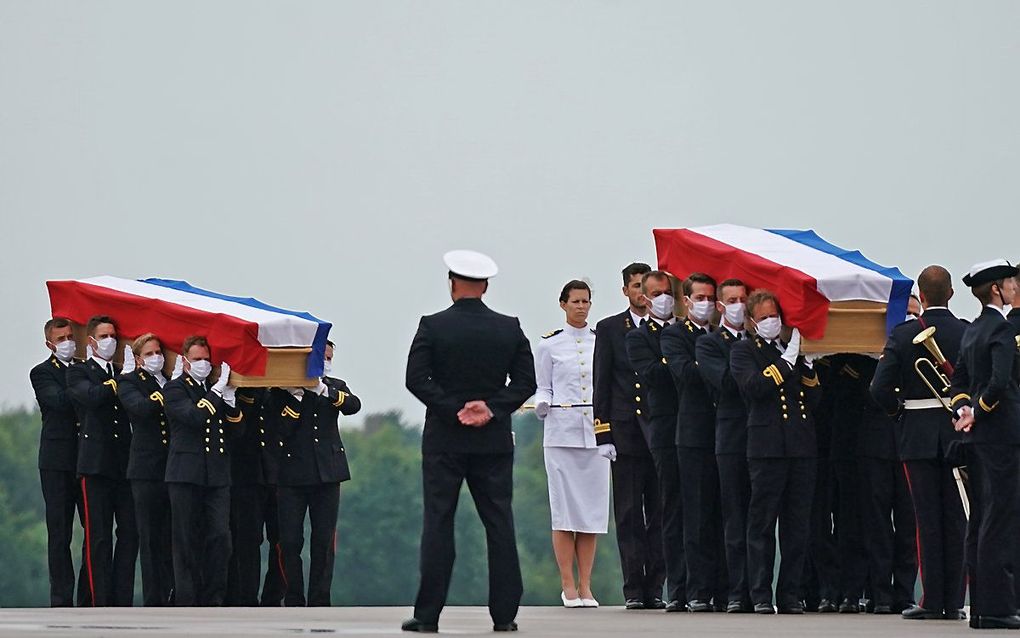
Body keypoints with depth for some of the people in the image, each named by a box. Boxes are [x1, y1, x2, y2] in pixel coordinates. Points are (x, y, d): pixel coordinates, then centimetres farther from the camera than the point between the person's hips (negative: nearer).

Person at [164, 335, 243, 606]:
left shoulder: (216, 389, 18)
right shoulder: (175, 389, 0)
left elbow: (235, 430, 13)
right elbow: (194, 416, -17)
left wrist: (230, 398, -2)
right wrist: (218, 390, -16)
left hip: (217, 475, 5)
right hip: (186, 474, -5)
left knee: (220, 538, -2)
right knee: (187, 542, -1)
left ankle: (212, 601, 3)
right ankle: (186, 602, 2)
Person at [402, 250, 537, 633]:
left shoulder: (432, 327, -5)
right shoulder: (510, 329, 2)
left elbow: (416, 379, -11)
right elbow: (525, 382, -1)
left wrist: (453, 410, -10)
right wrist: (492, 409, -6)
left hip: (444, 440, -2)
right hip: (495, 441, 2)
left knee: (437, 524, 0)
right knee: (500, 525, 5)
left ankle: (428, 614, -2)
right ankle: (504, 614, 3)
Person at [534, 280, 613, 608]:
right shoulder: (549, 344, 4)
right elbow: (543, 389, 6)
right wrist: (541, 406, -17)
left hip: (596, 433, 2)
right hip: (561, 433, -2)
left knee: (592, 508, 1)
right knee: (565, 507, -5)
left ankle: (585, 587, 4)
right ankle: (568, 585, 0)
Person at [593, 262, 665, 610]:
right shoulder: (609, 329, 8)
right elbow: (601, 384, 4)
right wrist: (603, 433, -4)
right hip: (625, 431, -1)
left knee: (659, 513, 2)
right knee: (629, 515, -1)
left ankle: (655, 587, 5)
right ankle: (634, 589, 0)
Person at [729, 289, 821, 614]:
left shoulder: (795, 350, 19)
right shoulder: (744, 351, 6)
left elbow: (813, 400, 15)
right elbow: (753, 386, -12)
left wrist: (808, 366, 0)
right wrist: (787, 361, -12)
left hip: (801, 447, 5)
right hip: (767, 447, -5)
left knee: (798, 526, 5)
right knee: (762, 524, -2)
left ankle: (790, 595, 9)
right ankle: (761, 596, 1)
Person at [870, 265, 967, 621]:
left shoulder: (903, 335, -7)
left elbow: (880, 388, -11)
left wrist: (898, 411, 8)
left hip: (918, 435, -1)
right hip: (959, 431, 1)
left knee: (927, 520, 2)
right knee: (956, 520, 5)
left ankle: (932, 601, 1)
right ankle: (954, 601, 5)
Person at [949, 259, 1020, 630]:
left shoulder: (972, 331, 16)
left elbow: (959, 380, 19)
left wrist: (964, 409, 3)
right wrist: (976, 413, -12)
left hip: (977, 435, 9)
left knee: (980, 523, 10)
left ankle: (981, 606, 12)